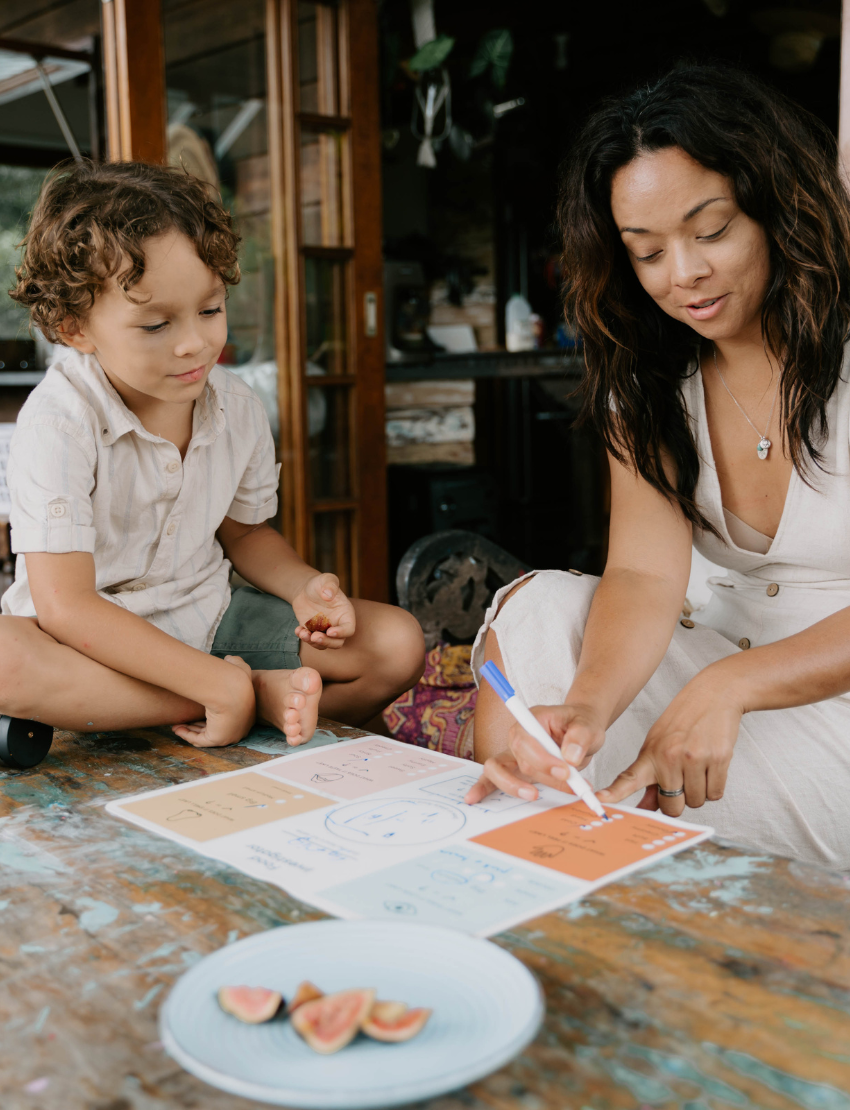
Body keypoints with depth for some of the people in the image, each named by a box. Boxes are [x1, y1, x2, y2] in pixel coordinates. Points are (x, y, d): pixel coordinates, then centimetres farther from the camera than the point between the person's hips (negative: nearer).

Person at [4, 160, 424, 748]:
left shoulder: (239, 408, -4)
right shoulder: (60, 421, -23)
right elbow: (66, 606, -28)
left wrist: (304, 588, -9)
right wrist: (221, 687, -31)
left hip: (211, 620, 4)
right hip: (96, 645, -4)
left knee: (399, 642, -6)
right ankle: (259, 692, -27)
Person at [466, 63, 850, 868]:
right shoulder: (649, 382, 3)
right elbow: (644, 574, -11)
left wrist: (723, 686, -32)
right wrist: (586, 707, -31)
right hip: (734, 669, 5)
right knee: (539, 606, -17)